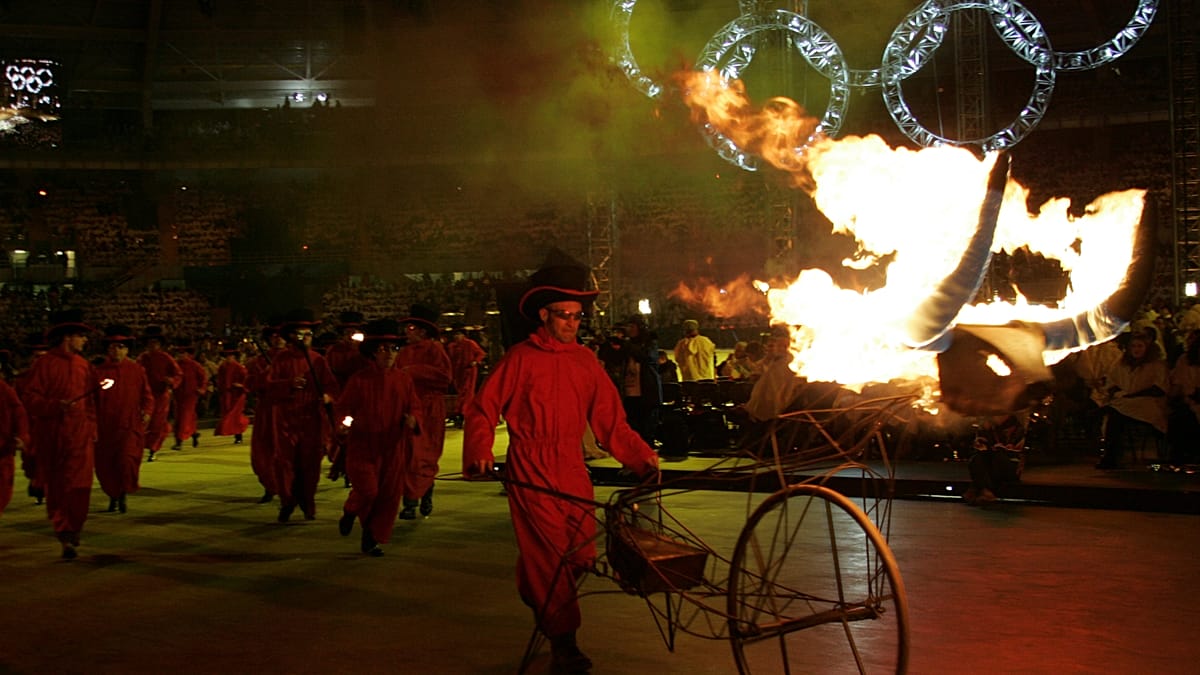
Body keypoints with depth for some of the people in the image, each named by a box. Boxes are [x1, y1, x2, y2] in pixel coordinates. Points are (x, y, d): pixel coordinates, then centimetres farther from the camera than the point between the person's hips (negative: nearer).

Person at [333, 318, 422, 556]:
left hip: (393, 449, 3)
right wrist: (343, 422, -19)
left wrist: (412, 419, -13)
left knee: (390, 496, 3)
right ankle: (350, 513, 22)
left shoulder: (404, 380, 5)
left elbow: (414, 407, 10)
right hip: (362, 446, -3)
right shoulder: (359, 379, -2)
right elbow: (342, 407, 2)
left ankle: (372, 540, 19)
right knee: (367, 490, -14)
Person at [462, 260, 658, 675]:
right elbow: (483, 410, -3)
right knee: (550, 554, -7)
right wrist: (480, 453, -17)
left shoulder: (586, 361, 6)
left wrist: (642, 455, -5)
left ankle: (533, 592, 38)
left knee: (580, 555, 6)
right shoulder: (521, 358, -4)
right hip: (530, 469, -4)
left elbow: (610, 420, 5)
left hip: (571, 467, 5)